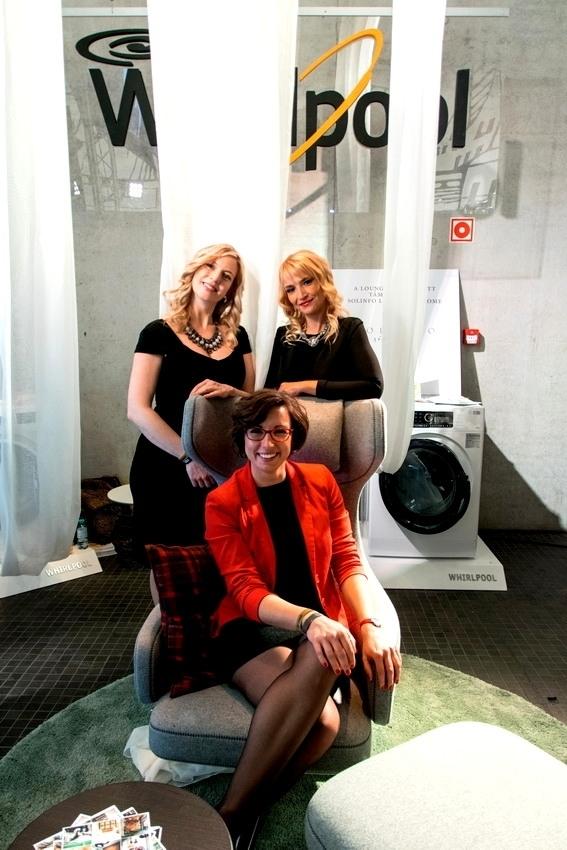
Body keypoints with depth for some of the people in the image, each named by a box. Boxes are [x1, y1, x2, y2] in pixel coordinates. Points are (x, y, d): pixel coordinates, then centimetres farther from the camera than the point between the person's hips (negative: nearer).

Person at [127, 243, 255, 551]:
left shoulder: (237, 336, 9)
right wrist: (187, 456, -19)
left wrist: (230, 392, -13)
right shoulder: (159, 332, -5)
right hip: (166, 467, -3)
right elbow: (138, 409, -12)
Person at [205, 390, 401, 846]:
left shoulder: (320, 481, 6)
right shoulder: (222, 503, -2)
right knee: (323, 719, -32)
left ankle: (231, 813, -15)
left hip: (321, 628, 3)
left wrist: (369, 626, -17)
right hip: (253, 629, -2)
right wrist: (309, 620, -30)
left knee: (319, 661, -35)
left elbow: (347, 561, 2)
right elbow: (246, 591, -11)